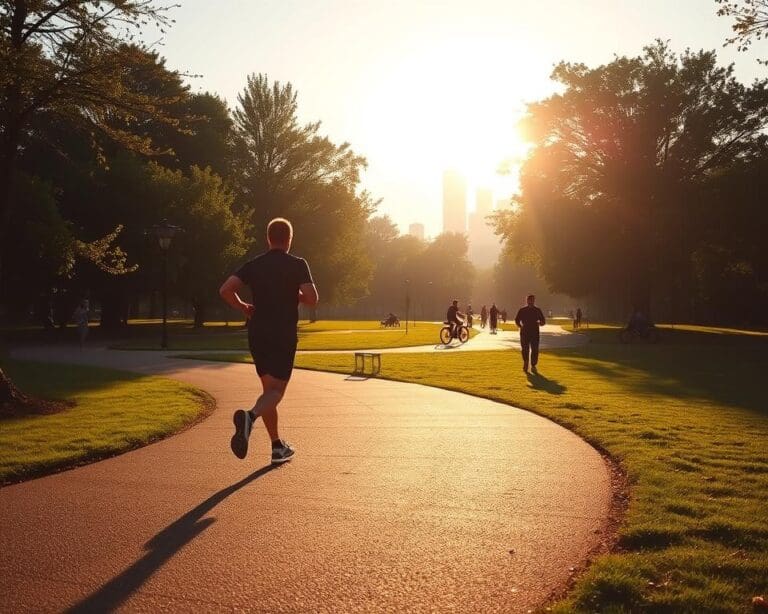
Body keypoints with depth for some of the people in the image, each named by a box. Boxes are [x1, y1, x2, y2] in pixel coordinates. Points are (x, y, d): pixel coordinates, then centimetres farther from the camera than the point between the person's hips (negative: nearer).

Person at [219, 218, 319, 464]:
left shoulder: (253, 265, 6)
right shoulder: (297, 265, -4)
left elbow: (226, 290, -5)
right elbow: (312, 299, -13)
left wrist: (244, 307, 11)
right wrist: (296, 294, 8)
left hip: (258, 335, 4)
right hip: (284, 336, -4)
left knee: (269, 388, 15)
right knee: (276, 390, -4)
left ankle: (278, 447, 19)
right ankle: (250, 416, -37)